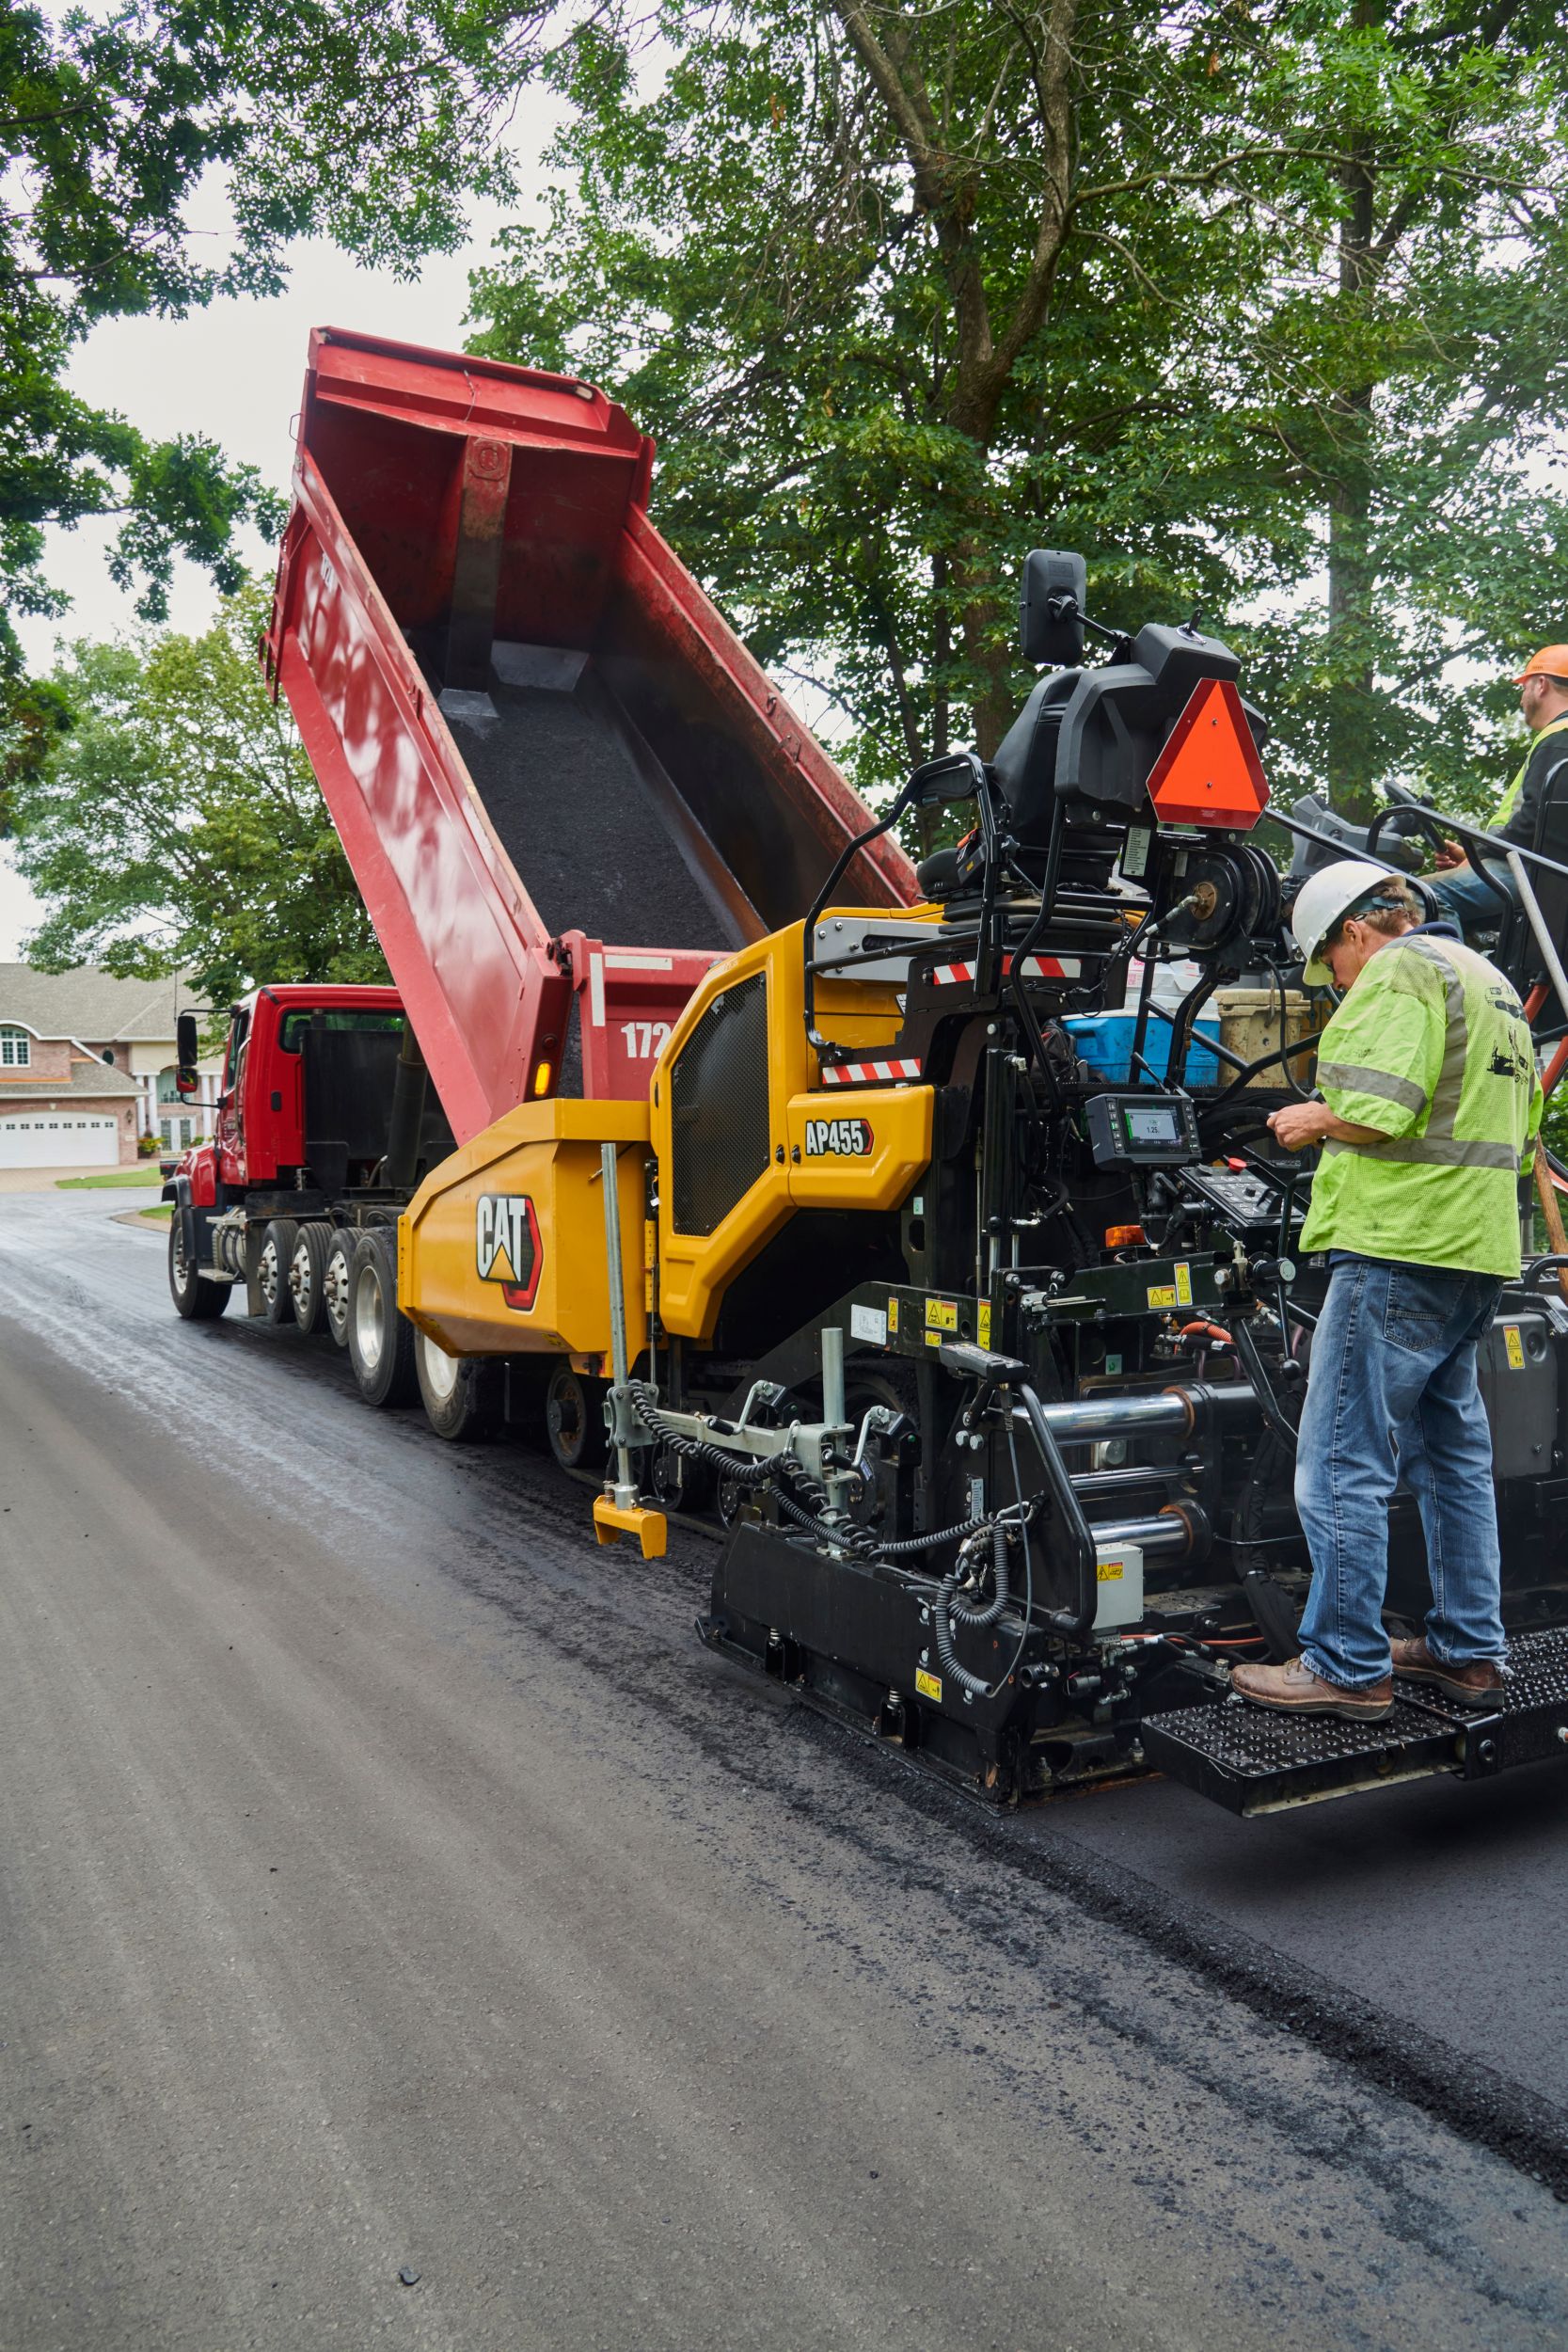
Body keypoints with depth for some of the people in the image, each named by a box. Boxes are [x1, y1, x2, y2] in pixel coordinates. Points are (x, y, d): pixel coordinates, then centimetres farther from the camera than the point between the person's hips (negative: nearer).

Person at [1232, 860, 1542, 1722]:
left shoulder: (1398, 972, -9)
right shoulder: (1492, 982, 22)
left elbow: (1379, 1110, -23)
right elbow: (1520, 1123, 25)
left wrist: (1314, 1120, -3)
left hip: (1400, 1249, -10)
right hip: (1476, 1250, 10)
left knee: (1343, 1463, -4)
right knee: (1454, 1454, 17)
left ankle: (1347, 1666, 1)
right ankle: (1468, 1650, 25)